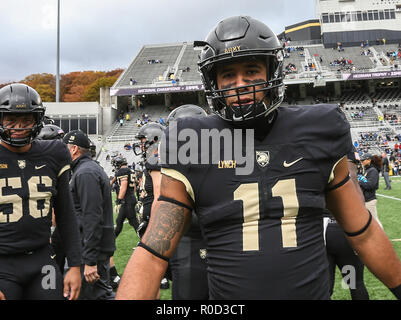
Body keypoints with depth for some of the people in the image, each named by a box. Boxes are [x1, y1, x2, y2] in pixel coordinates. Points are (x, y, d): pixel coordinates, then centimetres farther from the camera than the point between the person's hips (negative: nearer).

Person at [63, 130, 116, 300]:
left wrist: (90, 261, -24)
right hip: (102, 246, 10)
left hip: (91, 248, -10)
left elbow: (92, 218, -23)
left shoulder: (85, 173, -16)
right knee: (102, 293, 15)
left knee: (78, 294, -2)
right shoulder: (93, 168, 17)